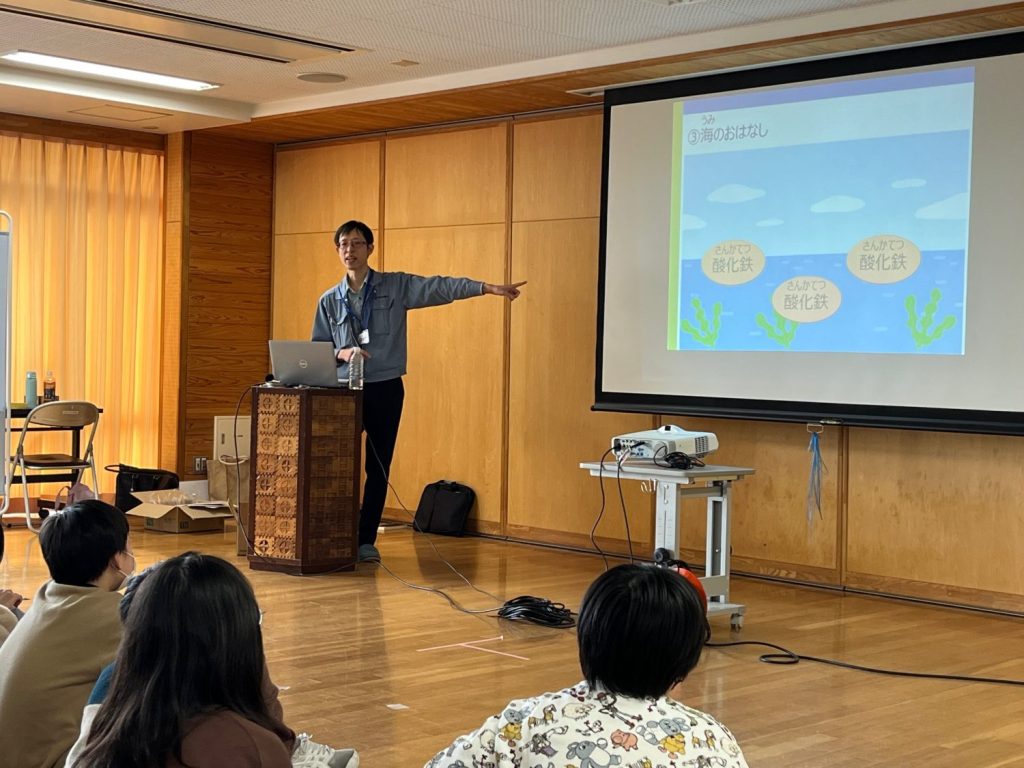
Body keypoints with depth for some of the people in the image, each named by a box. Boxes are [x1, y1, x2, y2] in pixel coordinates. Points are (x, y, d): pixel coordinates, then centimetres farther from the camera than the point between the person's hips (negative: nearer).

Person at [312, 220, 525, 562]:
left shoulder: (395, 286, 1)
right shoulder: (329, 300, 6)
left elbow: (440, 288, -9)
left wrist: (488, 287, -19)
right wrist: (341, 353, -13)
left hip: (385, 390, -1)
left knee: (378, 467, 4)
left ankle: (366, 540, 14)